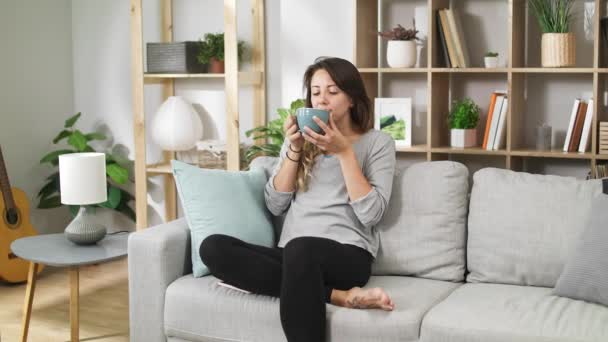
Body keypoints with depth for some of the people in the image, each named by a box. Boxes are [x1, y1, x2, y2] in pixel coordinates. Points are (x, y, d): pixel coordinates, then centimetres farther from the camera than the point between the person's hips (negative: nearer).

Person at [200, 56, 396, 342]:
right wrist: (295, 149, -1)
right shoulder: (300, 139, 18)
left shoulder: (378, 142, 6)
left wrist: (344, 152, -9)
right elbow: (275, 205, 9)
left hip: (348, 255, -5)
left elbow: (371, 214, -7)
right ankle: (340, 295, -28)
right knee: (212, 247, -24)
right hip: (294, 256, 6)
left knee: (301, 248, -41)